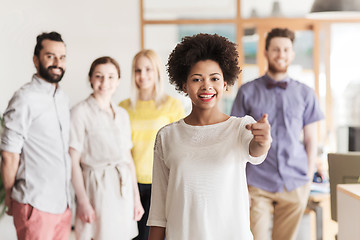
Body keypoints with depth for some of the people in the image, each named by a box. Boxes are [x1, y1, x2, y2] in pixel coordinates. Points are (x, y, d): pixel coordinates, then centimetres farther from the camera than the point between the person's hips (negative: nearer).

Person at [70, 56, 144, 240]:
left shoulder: (122, 114, 13)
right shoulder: (81, 112, -6)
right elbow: (74, 161, -9)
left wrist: (136, 197, 13)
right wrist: (82, 201, -13)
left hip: (124, 189, 6)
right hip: (97, 188, -5)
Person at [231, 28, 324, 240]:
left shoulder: (305, 93, 7)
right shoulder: (247, 92, 2)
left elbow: (311, 139, 10)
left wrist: (309, 178, 5)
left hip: (295, 184, 2)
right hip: (257, 183, -1)